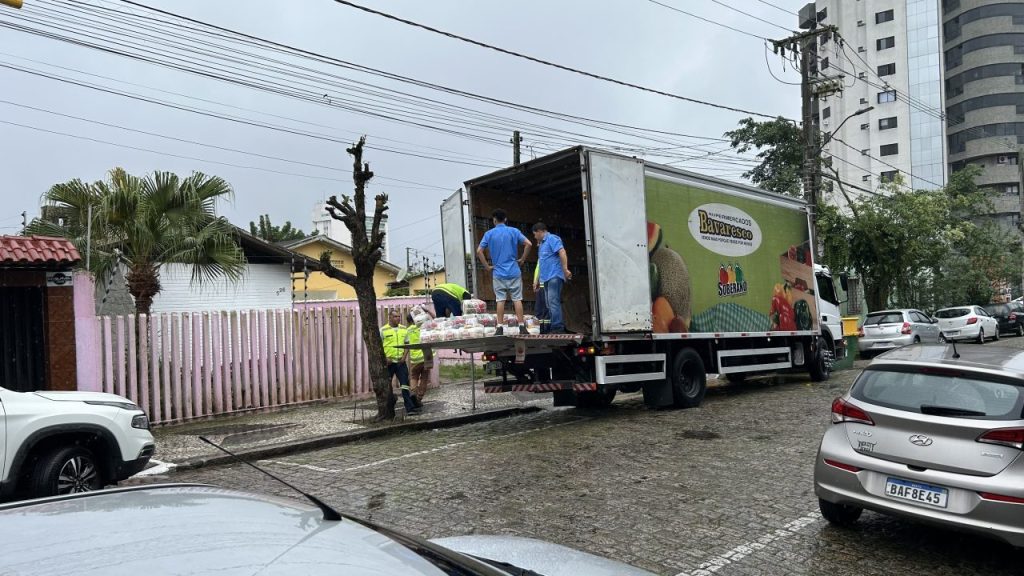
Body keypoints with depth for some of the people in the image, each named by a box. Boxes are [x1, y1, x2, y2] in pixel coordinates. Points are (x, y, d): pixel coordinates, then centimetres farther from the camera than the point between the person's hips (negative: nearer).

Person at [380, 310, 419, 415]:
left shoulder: (404, 329, 10)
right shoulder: (383, 330, -2)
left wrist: (404, 356, -2)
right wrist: (385, 358, -12)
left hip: (400, 362, 2)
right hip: (388, 362, -2)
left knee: (405, 384, -4)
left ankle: (410, 407, -5)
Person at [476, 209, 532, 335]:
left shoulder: (489, 234, 2)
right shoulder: (514, 231, 2)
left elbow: (479, 251, -5)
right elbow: (529, 244, -7)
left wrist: (487, 267, 3)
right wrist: (522, 259, 4)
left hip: (498, 272, 0)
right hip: (514, 272, 0)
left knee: (500, 300, 2)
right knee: (517, 299, 2)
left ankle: (500, 328, 2)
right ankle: (522, 327, 1)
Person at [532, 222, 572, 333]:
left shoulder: (552, 238, -5)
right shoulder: (542, 244, 25)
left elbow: (562, 252, -18)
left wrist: (565, 269, -25)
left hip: (554, 276, -10)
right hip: (547, 278, 10)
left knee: (553, 302, -14)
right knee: (550, 303, 9)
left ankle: (557, 328, -15)